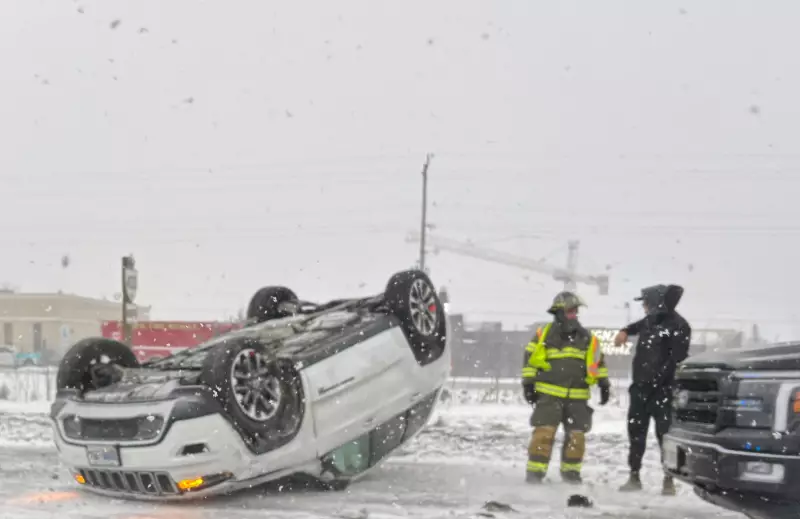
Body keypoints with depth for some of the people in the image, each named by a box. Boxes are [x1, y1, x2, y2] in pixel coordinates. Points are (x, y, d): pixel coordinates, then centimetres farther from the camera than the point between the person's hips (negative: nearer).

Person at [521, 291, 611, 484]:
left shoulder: (587, 338, 8)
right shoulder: (544, 334, -1)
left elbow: (598, 361, 16)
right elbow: (529, 358, 3)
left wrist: (604, 384, 13)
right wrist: (528, 383, 0)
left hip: (577, 397, 4)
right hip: (549, 395, -4)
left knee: (576, 435, 6)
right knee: (544, 432, -11)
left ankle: (571, 472, 23)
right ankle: (534, 473, -7)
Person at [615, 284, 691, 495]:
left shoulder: (678, 325, -13)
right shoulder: (652, 319, 13)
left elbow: (677, 359, -20)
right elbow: (640, 325, 39)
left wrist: (655, 380, -25)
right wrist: (626, 331, 22)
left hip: (662, 390, -8)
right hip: (640, 387, 8)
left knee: (665, 434, -6)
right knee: (636, 432, 10)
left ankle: (669, 480, 2)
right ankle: (634, 476, 19)